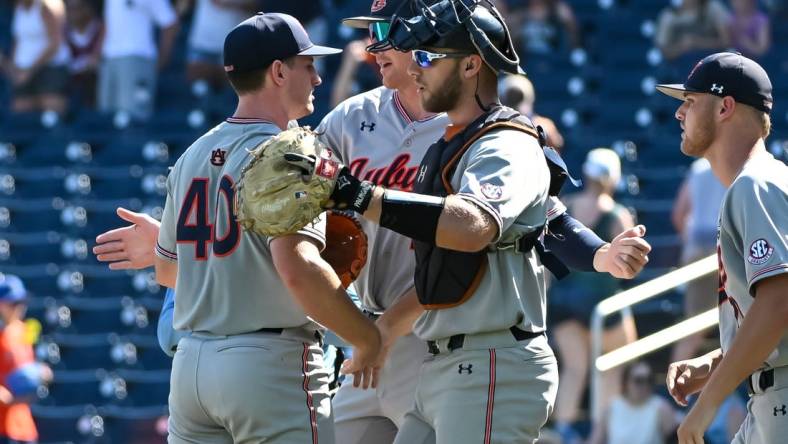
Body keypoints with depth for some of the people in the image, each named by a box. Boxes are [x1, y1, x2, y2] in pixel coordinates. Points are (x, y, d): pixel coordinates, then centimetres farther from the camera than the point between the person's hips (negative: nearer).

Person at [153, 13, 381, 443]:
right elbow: (297, 267, -26)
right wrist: (366, 338, -16)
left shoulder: (192, 156, 13)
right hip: (273, 363, -8)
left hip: (191, 360, 8)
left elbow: (165, 269, 23)